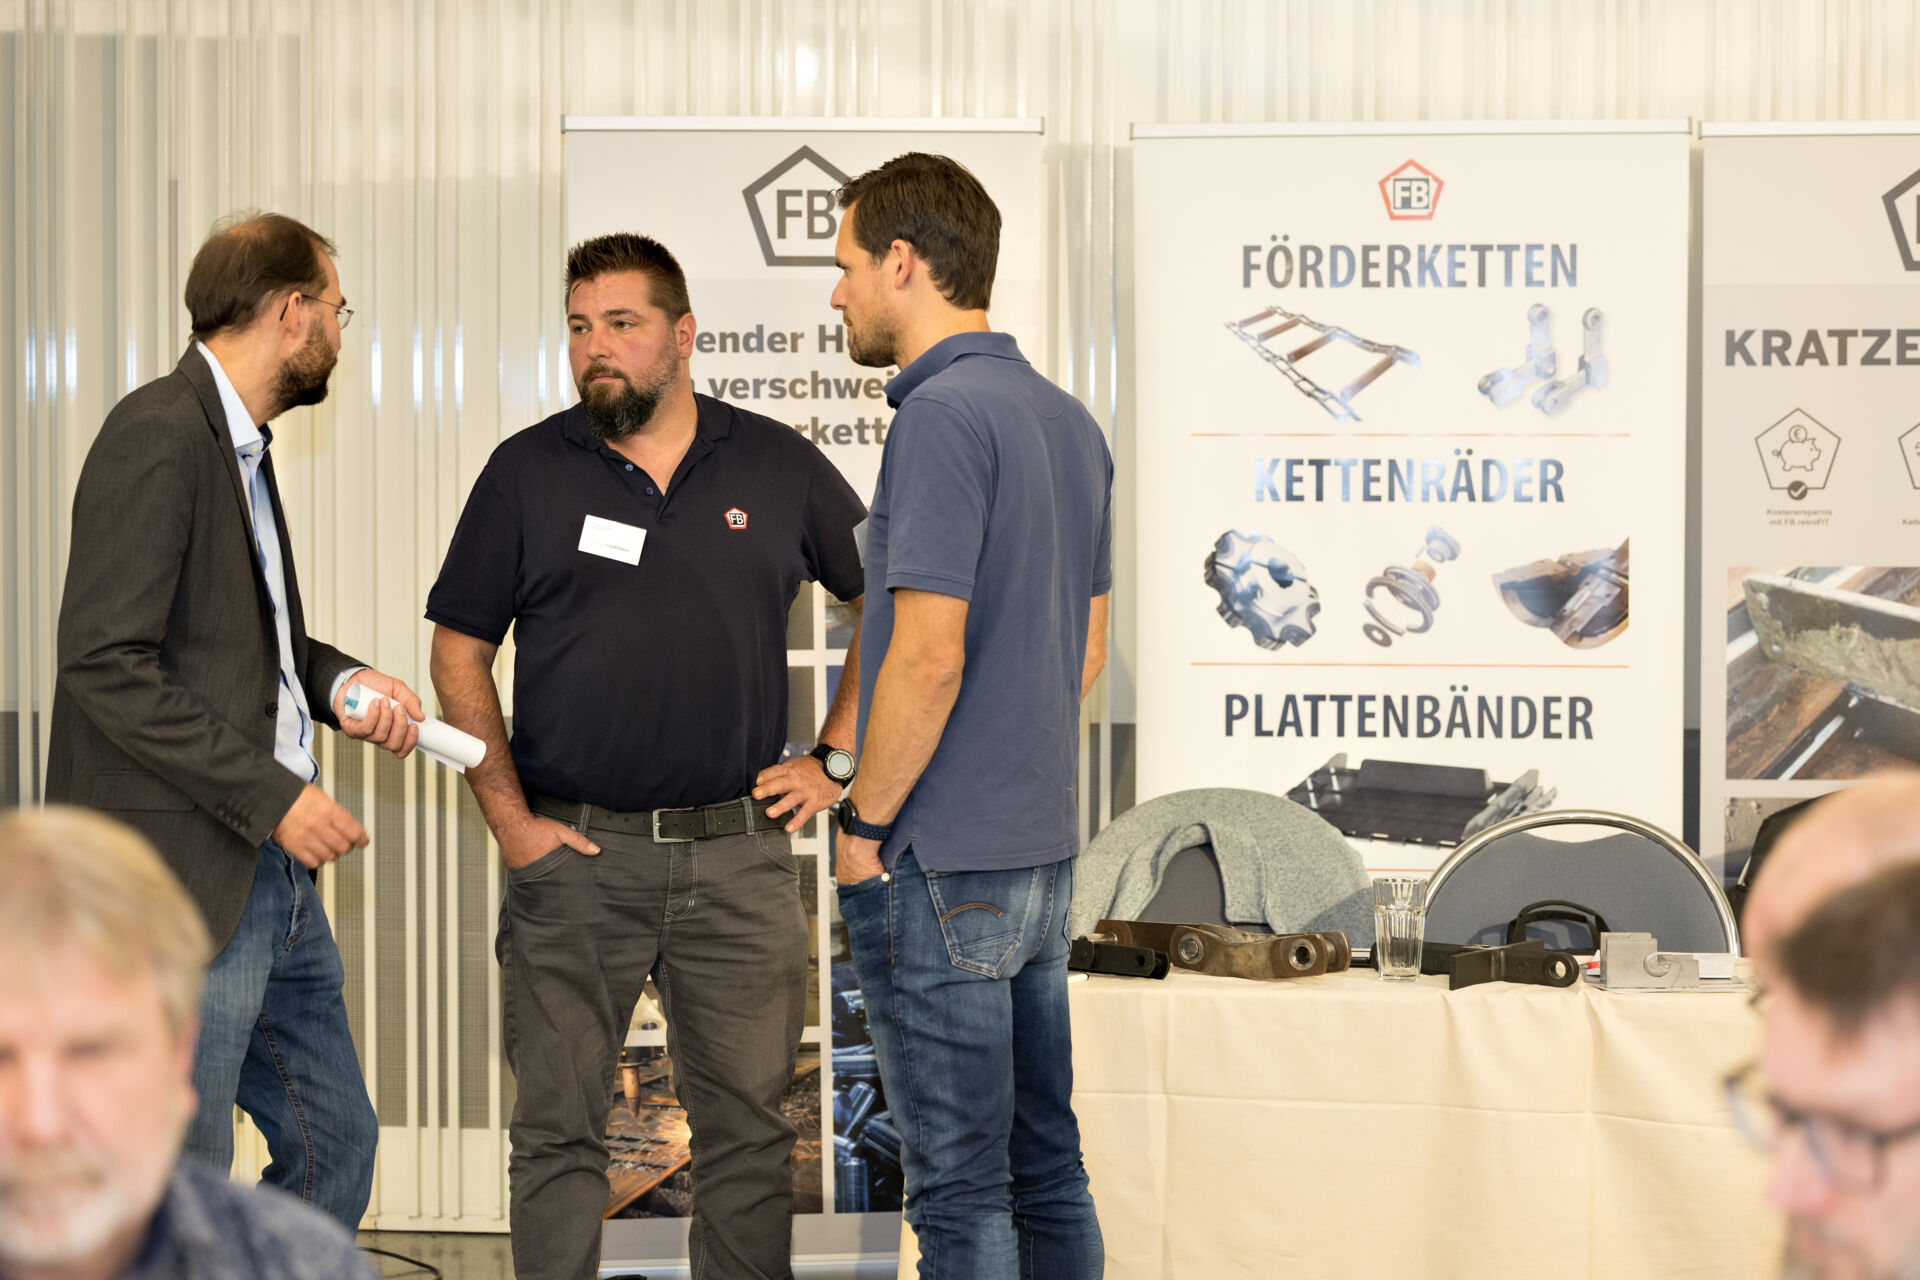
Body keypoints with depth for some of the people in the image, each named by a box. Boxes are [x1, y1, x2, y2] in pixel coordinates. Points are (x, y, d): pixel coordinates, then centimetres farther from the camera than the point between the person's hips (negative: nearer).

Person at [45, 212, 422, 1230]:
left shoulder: (239, 443, 15)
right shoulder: (157, 438, -15)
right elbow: (107, 664, -21)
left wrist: (340, 683, 5)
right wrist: (271, 794, -20)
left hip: (273, 873, 10)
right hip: (181, 878, -10)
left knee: (336, 1150, 14)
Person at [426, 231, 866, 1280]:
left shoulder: (777, 466, 5)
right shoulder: (527, 473, 3)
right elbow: (459, 652, 5)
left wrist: (834, 759, 6)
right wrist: (509, 819, -3)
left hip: (739, 850, 1)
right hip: (573, 852, -1)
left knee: (747, 1133, 5)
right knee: (558, 1132, 2)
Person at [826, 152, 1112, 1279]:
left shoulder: (944, 416, -17)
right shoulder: (1067, 419, 12)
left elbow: (927, 657, -22)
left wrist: (866, 822, -11)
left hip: (939, 871, -9)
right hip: (1041, 850, 9)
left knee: (962, 1187, -2)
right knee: (1046, 1165, 14)